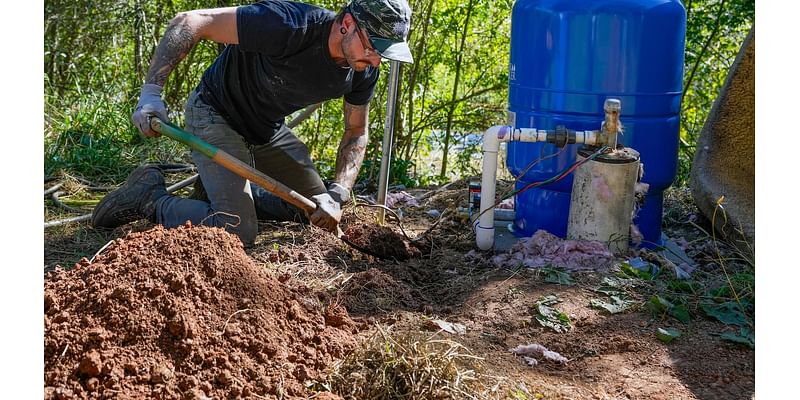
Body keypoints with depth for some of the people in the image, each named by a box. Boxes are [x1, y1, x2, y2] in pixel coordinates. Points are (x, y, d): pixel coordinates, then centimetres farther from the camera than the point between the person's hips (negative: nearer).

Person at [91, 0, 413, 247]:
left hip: (268, 129, 7)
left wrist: (337, 195, -16)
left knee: (322, 215, 11)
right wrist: (152, 91, -33)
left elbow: (356, 132, 0)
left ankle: (228, 187, 24)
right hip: (216, 114, -7)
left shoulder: (364, 70, -13)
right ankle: (151, 199, 1)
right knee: (237, 232, -21)